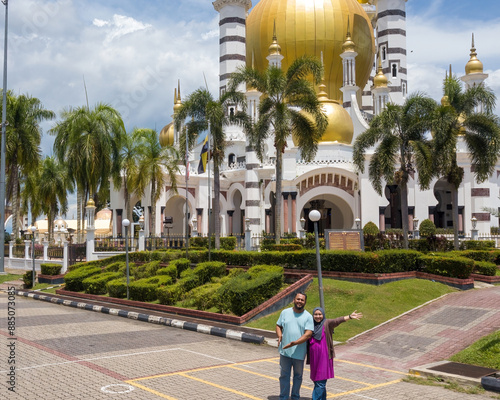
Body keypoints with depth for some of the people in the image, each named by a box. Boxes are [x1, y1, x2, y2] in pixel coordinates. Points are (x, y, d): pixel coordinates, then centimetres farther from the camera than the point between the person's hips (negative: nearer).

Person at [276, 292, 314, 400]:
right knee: (284, 375, 6)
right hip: (285, 351, 1)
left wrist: (295, 343, -25)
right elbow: (278, 326, 11)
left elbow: (308, 334, -13)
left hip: (299, 353, -1)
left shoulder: (308, 317, -5)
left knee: (298, 376, 14)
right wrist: (279, 335, -11)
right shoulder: (285, 312, 3)